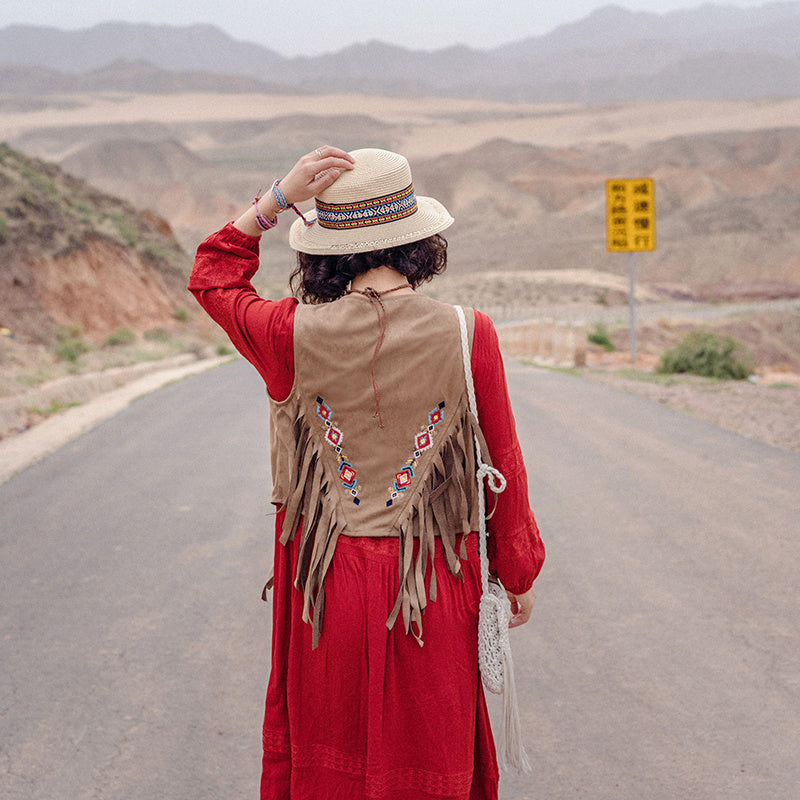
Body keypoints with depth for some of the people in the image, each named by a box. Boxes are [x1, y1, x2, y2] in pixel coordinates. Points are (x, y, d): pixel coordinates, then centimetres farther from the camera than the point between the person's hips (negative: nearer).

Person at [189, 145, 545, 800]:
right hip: (433, 586, 0)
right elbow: (504, 463, -2)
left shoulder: (296, 335, -11)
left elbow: (212, 278, 9)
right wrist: (520, 572, 12)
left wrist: (278, 199, -1)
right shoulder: (467, 336, -12)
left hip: (326, 579, 1)